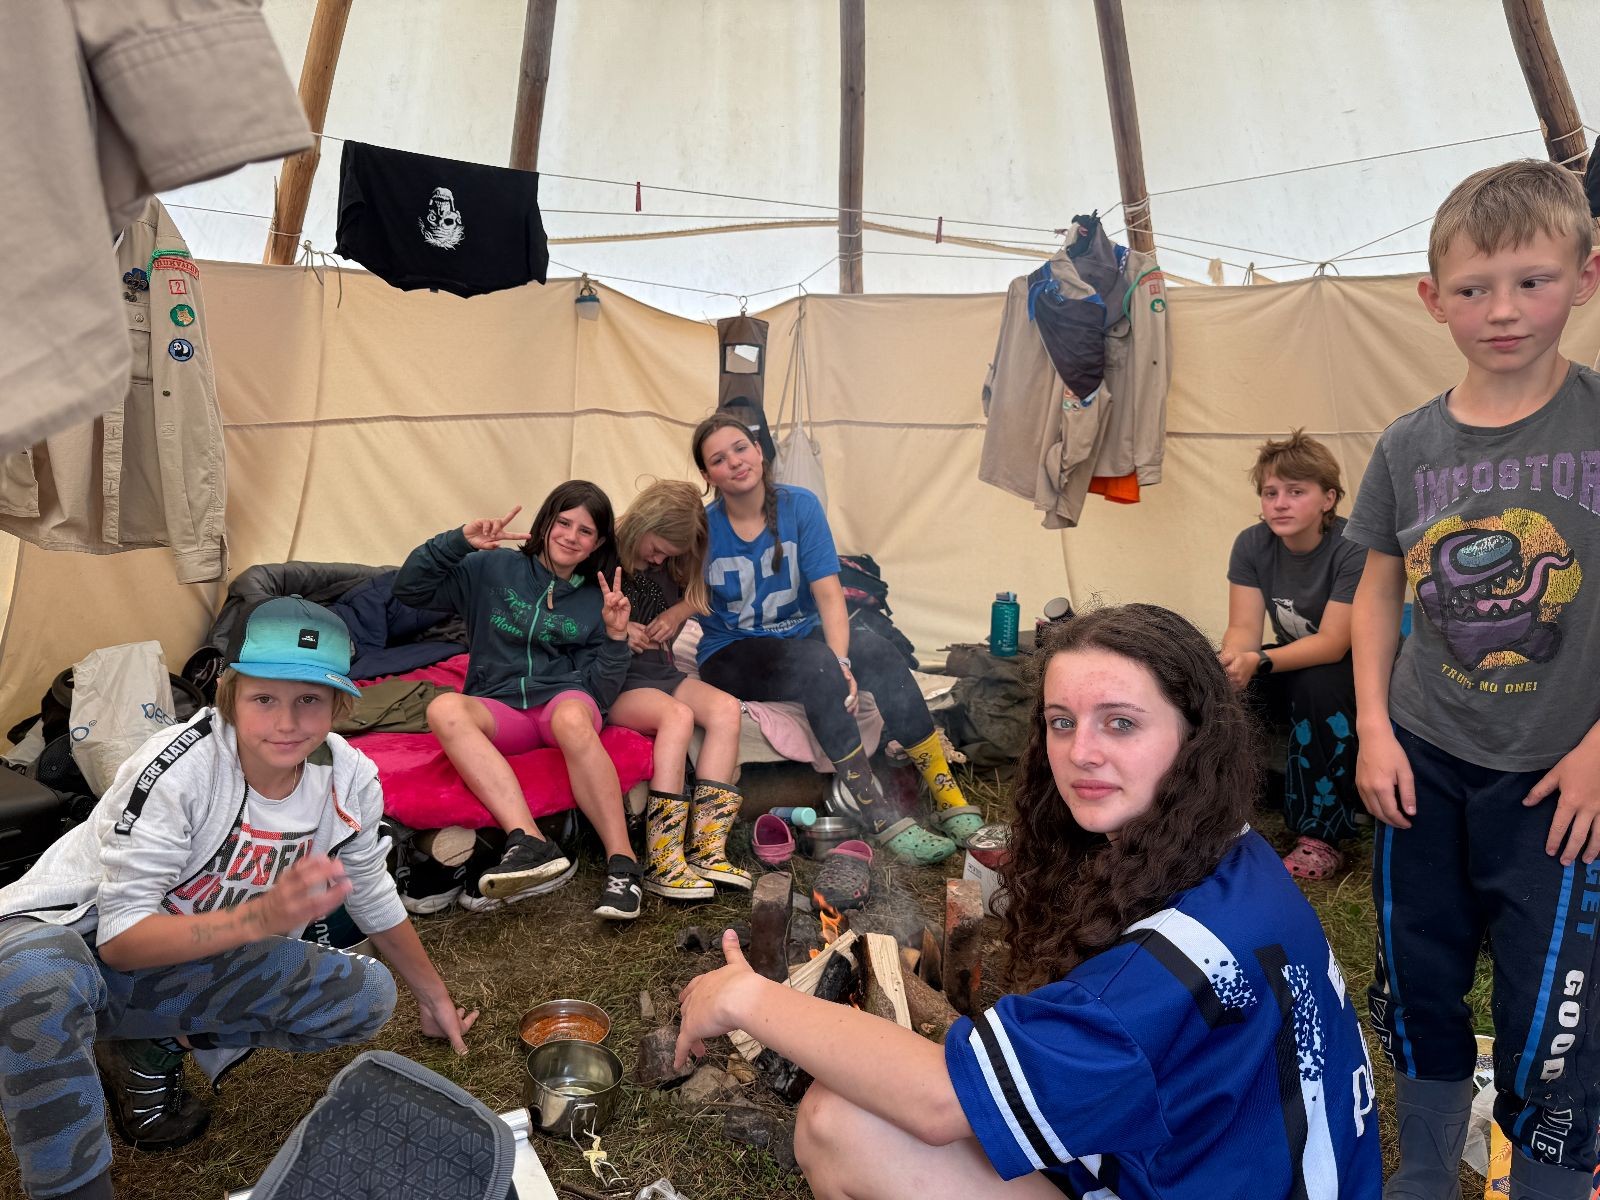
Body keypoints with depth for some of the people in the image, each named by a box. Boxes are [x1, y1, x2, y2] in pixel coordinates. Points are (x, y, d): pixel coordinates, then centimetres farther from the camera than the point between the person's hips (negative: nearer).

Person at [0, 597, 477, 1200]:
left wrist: (434, 997, 14)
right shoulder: (175, 770, -30)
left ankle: (154, 1050, 1)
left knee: (368, 995, -12)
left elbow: (373, 898, 3)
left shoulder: (350, 779, -15)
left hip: (193, 964, 5)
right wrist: (260, 917, -44)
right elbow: (119, 938, -27)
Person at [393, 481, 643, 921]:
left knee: (571, 716, -38)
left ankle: (622, 864, -35)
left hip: (566, 700, -1)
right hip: (499, 710, 1)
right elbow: (409, 588, 4)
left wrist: (615, 637, -11)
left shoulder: (597, 600, 12)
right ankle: (532, 844, -45)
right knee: (443, 708, -33)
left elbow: (600, 694, 5)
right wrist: (459, 541, -7)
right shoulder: (492, 570, 11)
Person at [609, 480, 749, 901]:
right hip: (611, 680, -6)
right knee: (677, 715, -34)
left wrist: (678, 612, 2)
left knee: (725, 708, -22)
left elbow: (695, 595, 24)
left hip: (658, 671, 7)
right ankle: (662, 864, -34)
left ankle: (706, 850, -25)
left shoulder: (670, 562, 10)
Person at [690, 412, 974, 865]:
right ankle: (880, 820, -31)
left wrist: (842, 660, -25)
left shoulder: (799, 505, -4)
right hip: (731, 656, -3)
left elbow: (828, 593, -10)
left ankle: (949, 799, -25)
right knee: (817, 665, -34)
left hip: (802, 635, 3)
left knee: (877, 652, -27)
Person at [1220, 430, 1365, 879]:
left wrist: (1259, 662, -45)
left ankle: (1323, 834, -24)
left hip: (1353, 670, -4)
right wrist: (1230, 664, -38)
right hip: (1295, 665, 5)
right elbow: (1243, 628, -14)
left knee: (1316, 683, -37)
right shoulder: (1252, 545, -8)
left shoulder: (1353, 549, -24)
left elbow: (1332, 643, -29)